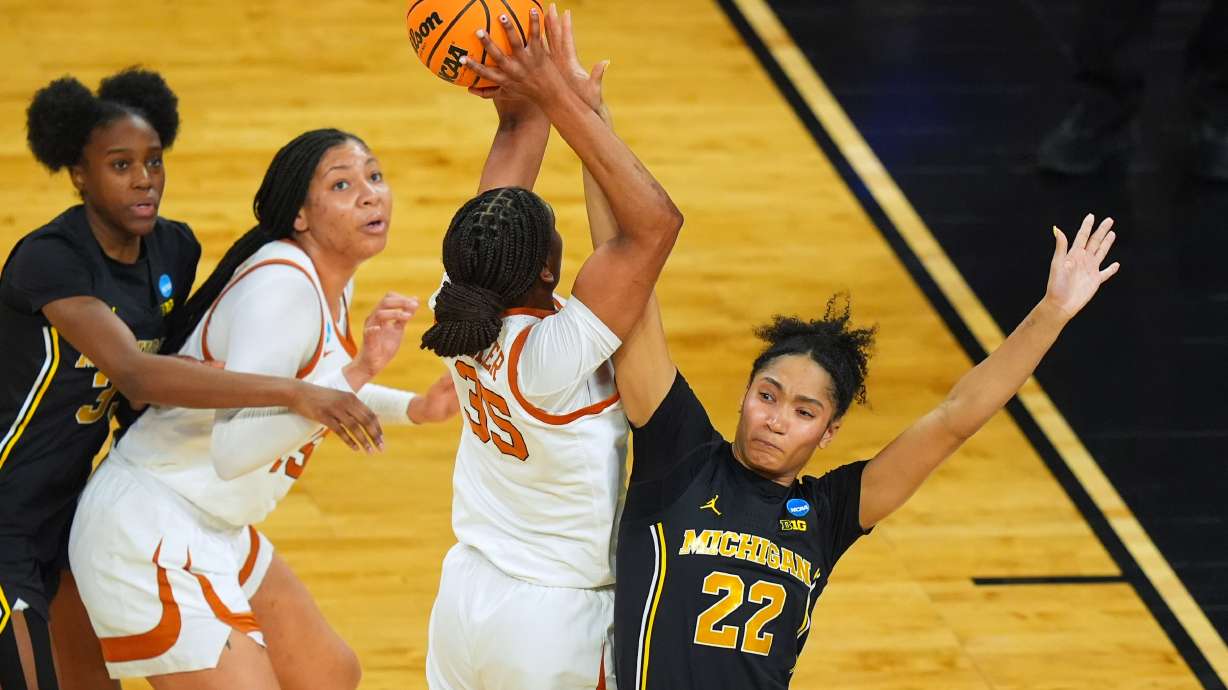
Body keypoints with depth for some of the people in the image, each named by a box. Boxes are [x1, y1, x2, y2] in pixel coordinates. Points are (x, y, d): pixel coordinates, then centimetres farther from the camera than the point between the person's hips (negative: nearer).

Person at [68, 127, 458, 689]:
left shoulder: (332, 282, 5)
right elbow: (234, 449, -35)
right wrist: (360, 371, -39)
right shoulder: (279, 285, -24)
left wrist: (411, 409, 18)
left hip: (216, 532, 11)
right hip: (148, 535, -11)